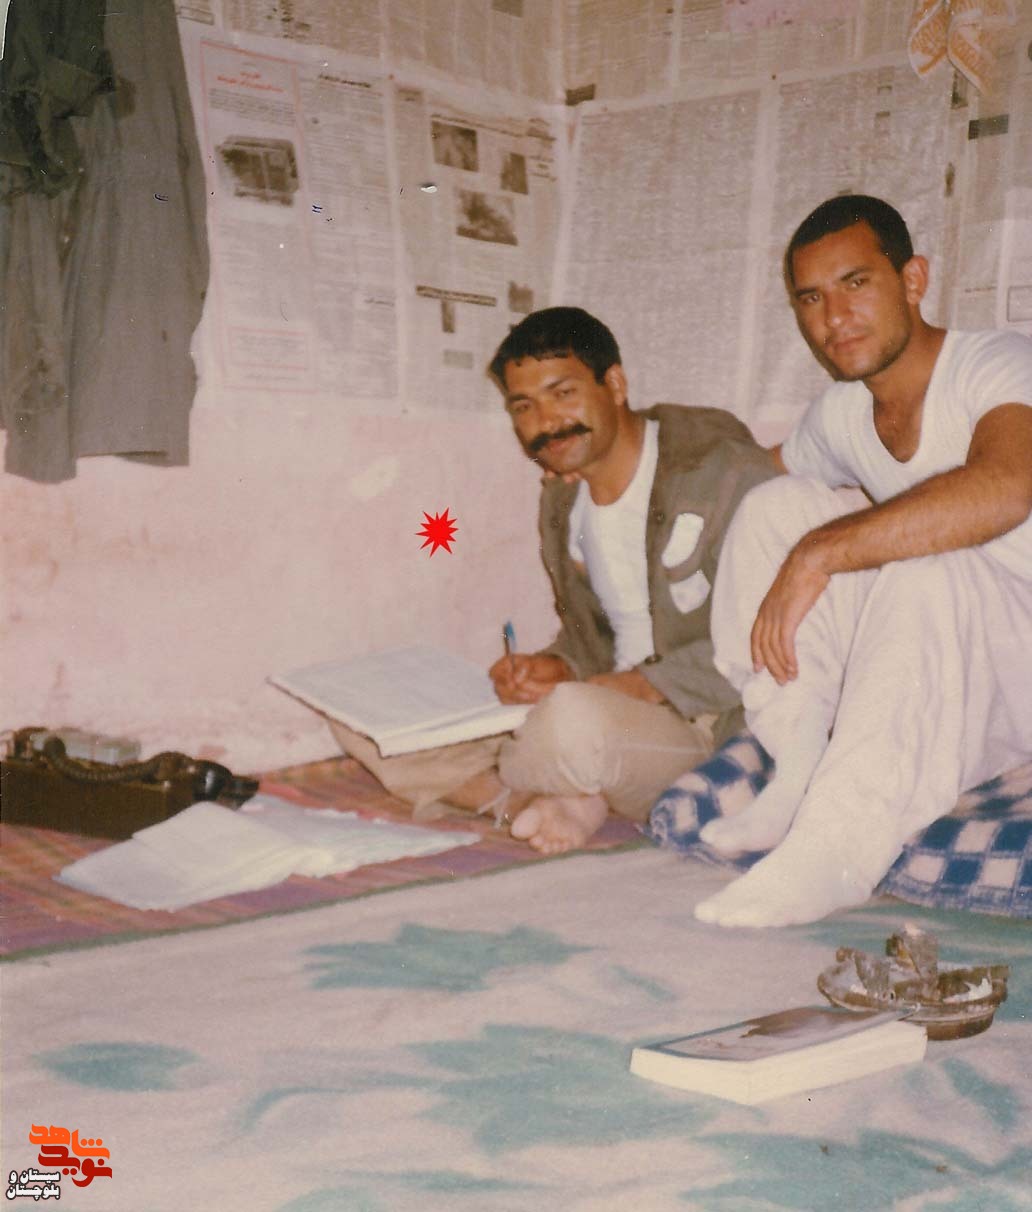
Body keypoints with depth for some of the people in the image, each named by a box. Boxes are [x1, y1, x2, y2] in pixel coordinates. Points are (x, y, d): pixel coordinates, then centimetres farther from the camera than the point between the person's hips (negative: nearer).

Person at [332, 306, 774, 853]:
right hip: (611, 710, 7)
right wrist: (556, 666, -2)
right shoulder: (562, 497, 10)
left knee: (576, 718, -42)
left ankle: (491, 783, -8)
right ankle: (542, 800, -16)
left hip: (713, 730, -7)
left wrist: (635, 686, -23)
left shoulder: (724, 466, -14)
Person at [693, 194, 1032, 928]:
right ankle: (802, 780, -9)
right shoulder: (839, 417, 7)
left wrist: (817, 556, -35)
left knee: (922, 561, -35)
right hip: (940, 689, 7)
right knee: (778, 505, -5)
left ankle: (836, 849, -33)